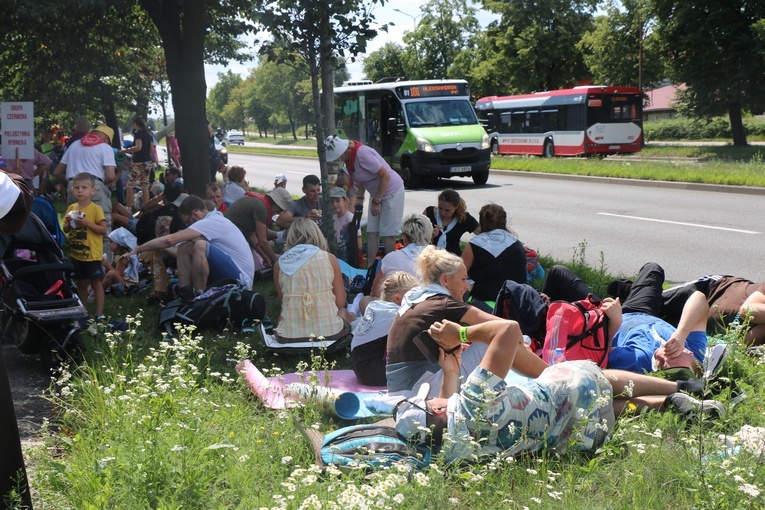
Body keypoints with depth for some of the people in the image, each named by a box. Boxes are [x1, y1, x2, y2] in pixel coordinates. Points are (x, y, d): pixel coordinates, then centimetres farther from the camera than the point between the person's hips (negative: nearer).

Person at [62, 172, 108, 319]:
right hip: (76, 254, 5)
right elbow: (65, 230, 13)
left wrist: (87, 223, -24)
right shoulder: (71, 208, 6)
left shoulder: (96, 209, -11)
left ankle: (99, 313, 4)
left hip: (92, 255, -5)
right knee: (81, 283, 15)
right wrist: (69, 223, -9)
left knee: (95, 282, 1)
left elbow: (103, 230, -14)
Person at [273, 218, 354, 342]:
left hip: (289, 334, 1)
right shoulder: (329, 258, 1)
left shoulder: (279, 264, 5)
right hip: (328, 331, -1)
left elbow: (282, 299, 11)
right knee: (343, 312, 36)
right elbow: (340, 302, 4)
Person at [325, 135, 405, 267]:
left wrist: (376, 201, -20)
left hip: (391, 190, -9)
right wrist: (359, 198, 5)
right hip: (377, 192, 9)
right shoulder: (349, 155, -3)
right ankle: (369, 267, 8)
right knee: (372, 232, 5)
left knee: (387, 233, -6)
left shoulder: (362, 154, -29)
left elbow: (385, 176, -26)